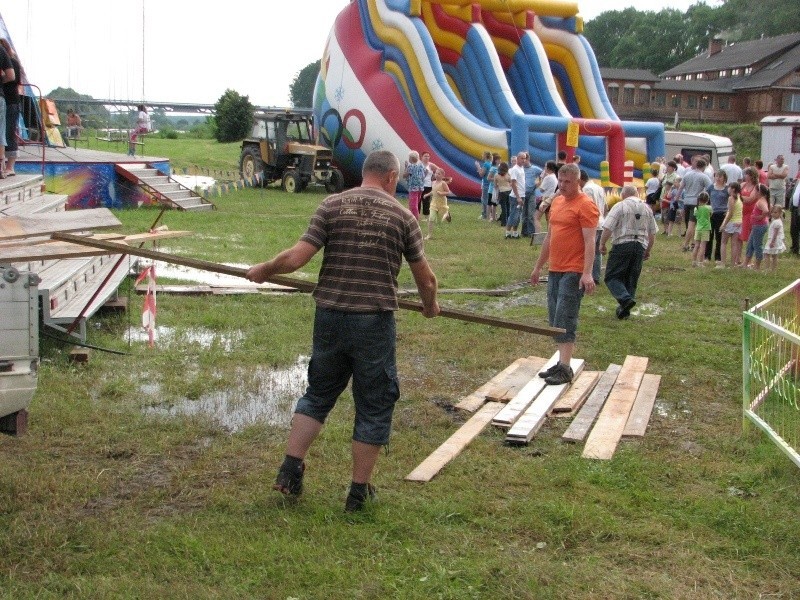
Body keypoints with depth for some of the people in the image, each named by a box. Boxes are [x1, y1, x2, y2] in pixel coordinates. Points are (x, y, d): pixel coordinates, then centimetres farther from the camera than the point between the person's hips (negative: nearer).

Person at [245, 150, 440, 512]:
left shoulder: (332, 205, 1)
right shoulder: (402, 216, 0)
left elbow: (297, 257, -6)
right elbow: (425, 278, 6)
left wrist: (263, 271, 11)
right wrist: (430, 306, 27)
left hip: (330, 316, 2)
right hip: (375, 320, -2)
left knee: (318, 394, 21)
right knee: (374, 406, 11)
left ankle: (290, 470, 17)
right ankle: (359, 492, 17)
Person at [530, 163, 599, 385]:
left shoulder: (585, 205, -10)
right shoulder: (557, 202, 15)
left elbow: (589, 241, -17)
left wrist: (587, 273, -25)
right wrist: (538, 267, 24)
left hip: (573, 273, -8)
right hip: (554, 271, 8)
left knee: (565, 319, -10)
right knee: (554, 319, 10)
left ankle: (565, 369, -9)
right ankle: (562, 363, 17)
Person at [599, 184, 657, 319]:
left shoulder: (620, 206, -4)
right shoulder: (647, 209, 13)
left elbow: (608, 228, -11)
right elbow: (652, 233, 16)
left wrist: (602, 244, 1)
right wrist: (648, 250, 26)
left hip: (622, 244, -5)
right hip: (640, 246, 5)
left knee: (612, 276, 0)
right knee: (631, 279, 13)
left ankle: (625, 298, -22)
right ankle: (625, 310, 13)